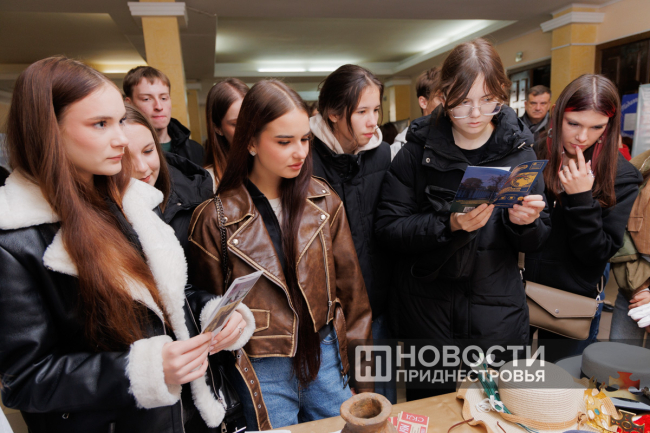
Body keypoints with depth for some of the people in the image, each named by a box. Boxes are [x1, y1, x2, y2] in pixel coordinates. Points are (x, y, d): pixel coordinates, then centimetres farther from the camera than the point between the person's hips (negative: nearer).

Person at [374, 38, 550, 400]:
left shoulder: (519, 150, 0)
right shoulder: (419, 150, -7)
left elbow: (537, 243, 5)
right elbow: (387, 229, -11)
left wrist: (524, 223, -17)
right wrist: (449, 225, -24)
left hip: (498, 311, 2)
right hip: (428, 312, -1)